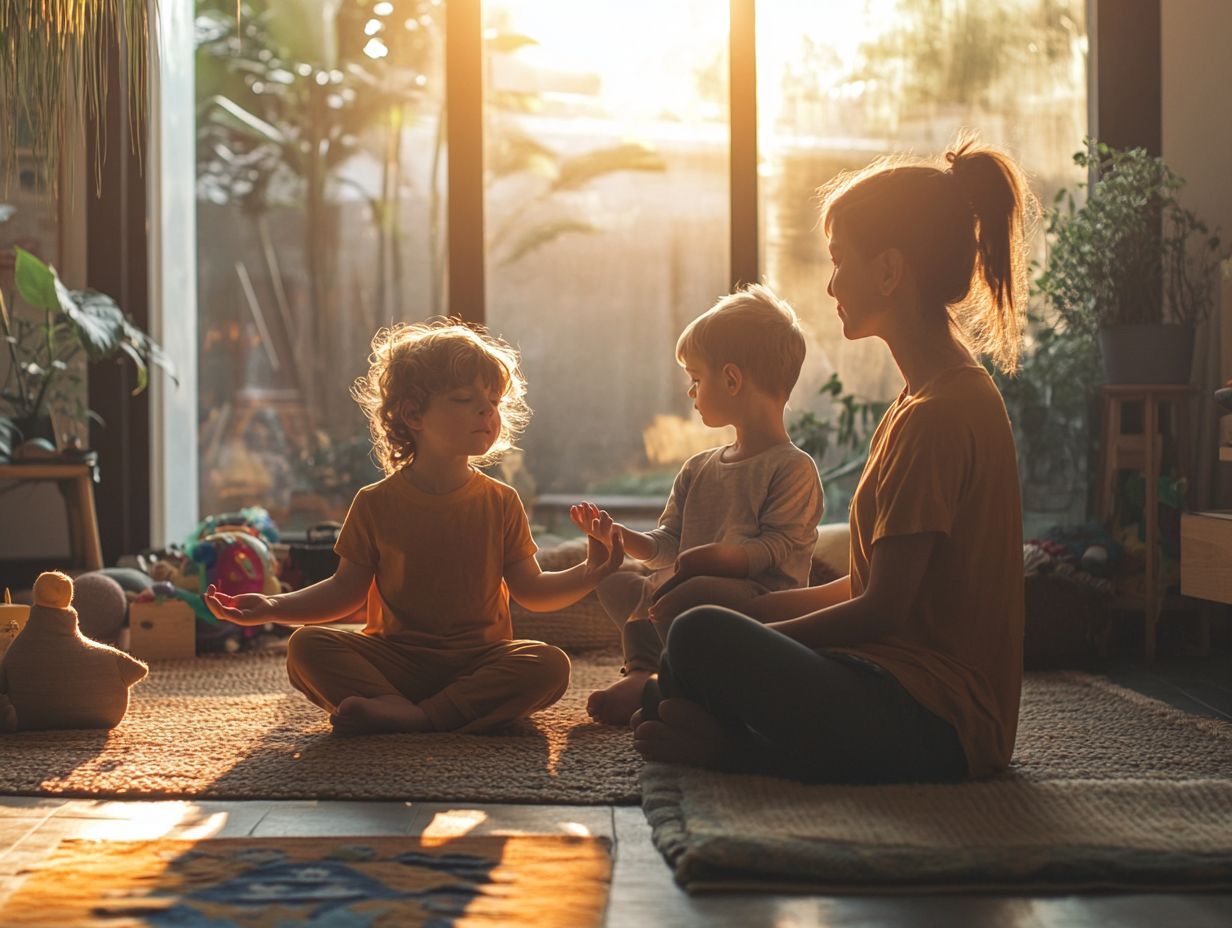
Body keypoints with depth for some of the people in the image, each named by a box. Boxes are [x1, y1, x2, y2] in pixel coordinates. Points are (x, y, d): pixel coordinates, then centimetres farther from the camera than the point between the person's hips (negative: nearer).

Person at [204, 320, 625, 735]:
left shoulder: (501, 503, 5)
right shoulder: (376, 504, 2)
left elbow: (532, 591, 7)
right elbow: (347, 590, 6)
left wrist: (589, 573, -10)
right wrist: (272, 607, -6)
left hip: (479, 662, 1)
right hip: (396, 660, -1)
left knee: (549, 664, -30)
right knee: (306, 647, -23)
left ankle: (420, 717, -35)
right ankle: (399, 709, -36)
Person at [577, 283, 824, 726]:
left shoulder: (794, 469, -5)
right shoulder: (698, 469, 21)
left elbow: (778, 550, -15)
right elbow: (667, 546, 19)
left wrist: (720, 557, -29)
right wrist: (619, 535, 3)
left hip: (759, 599, -8)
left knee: (698, 592, -37)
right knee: (613, 582, -5)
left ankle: (645, 680, -18)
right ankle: (645, 669, -23)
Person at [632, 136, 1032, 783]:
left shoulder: (938, 414, -18)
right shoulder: (956, 394, 16)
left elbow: (881, 610, -18)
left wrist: (749, 634, -6)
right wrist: (753, 611, 9)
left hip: (931, 720, -11)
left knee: (702, 639, -28)